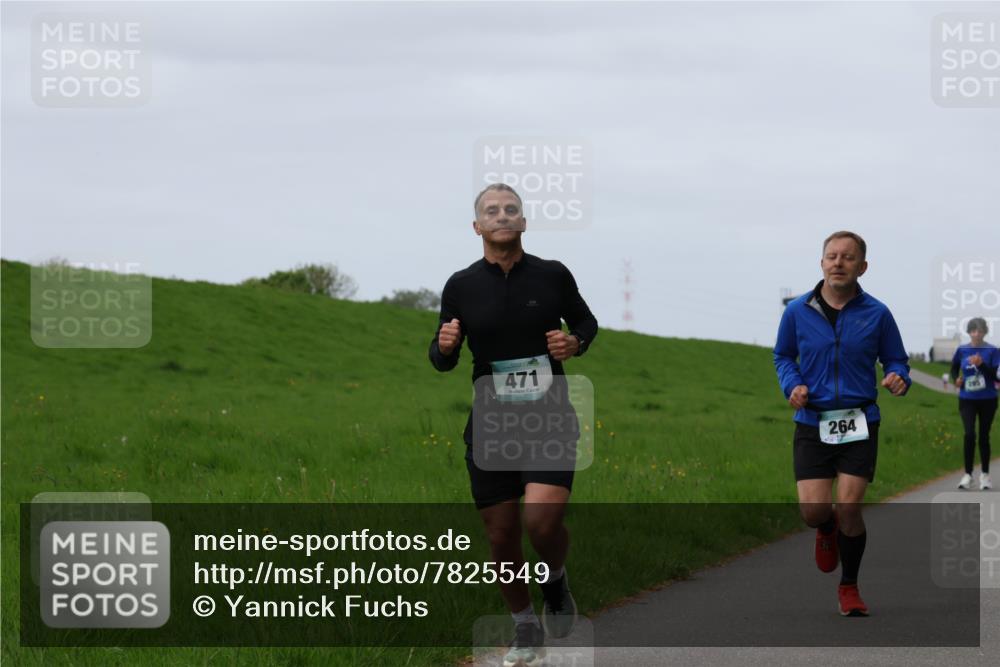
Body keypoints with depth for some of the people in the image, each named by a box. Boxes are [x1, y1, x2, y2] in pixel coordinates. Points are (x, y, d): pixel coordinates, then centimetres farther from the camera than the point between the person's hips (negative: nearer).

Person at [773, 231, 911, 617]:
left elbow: (896, 360, 9)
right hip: (812, 425, 1)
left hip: (859, 425, -1)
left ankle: (849, 588, 13)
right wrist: (793, 384, -5)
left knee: (849, 508, -9)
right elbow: (782, 356, 15)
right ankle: (828, 529, 34)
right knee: (813, 511, -7)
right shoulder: (797, 312, 0)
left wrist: (899, 378, -14)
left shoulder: (876, 314, -2)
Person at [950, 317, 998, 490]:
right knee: (969, 434, -13)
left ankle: (984, 475, 23)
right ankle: (968, 474, -4)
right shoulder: (962, 350, 0)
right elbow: (954, 367, 18)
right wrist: (956, 379, -3)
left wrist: (981, 364, -26)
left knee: (984, 436, 8)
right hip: (967, 399, 1)